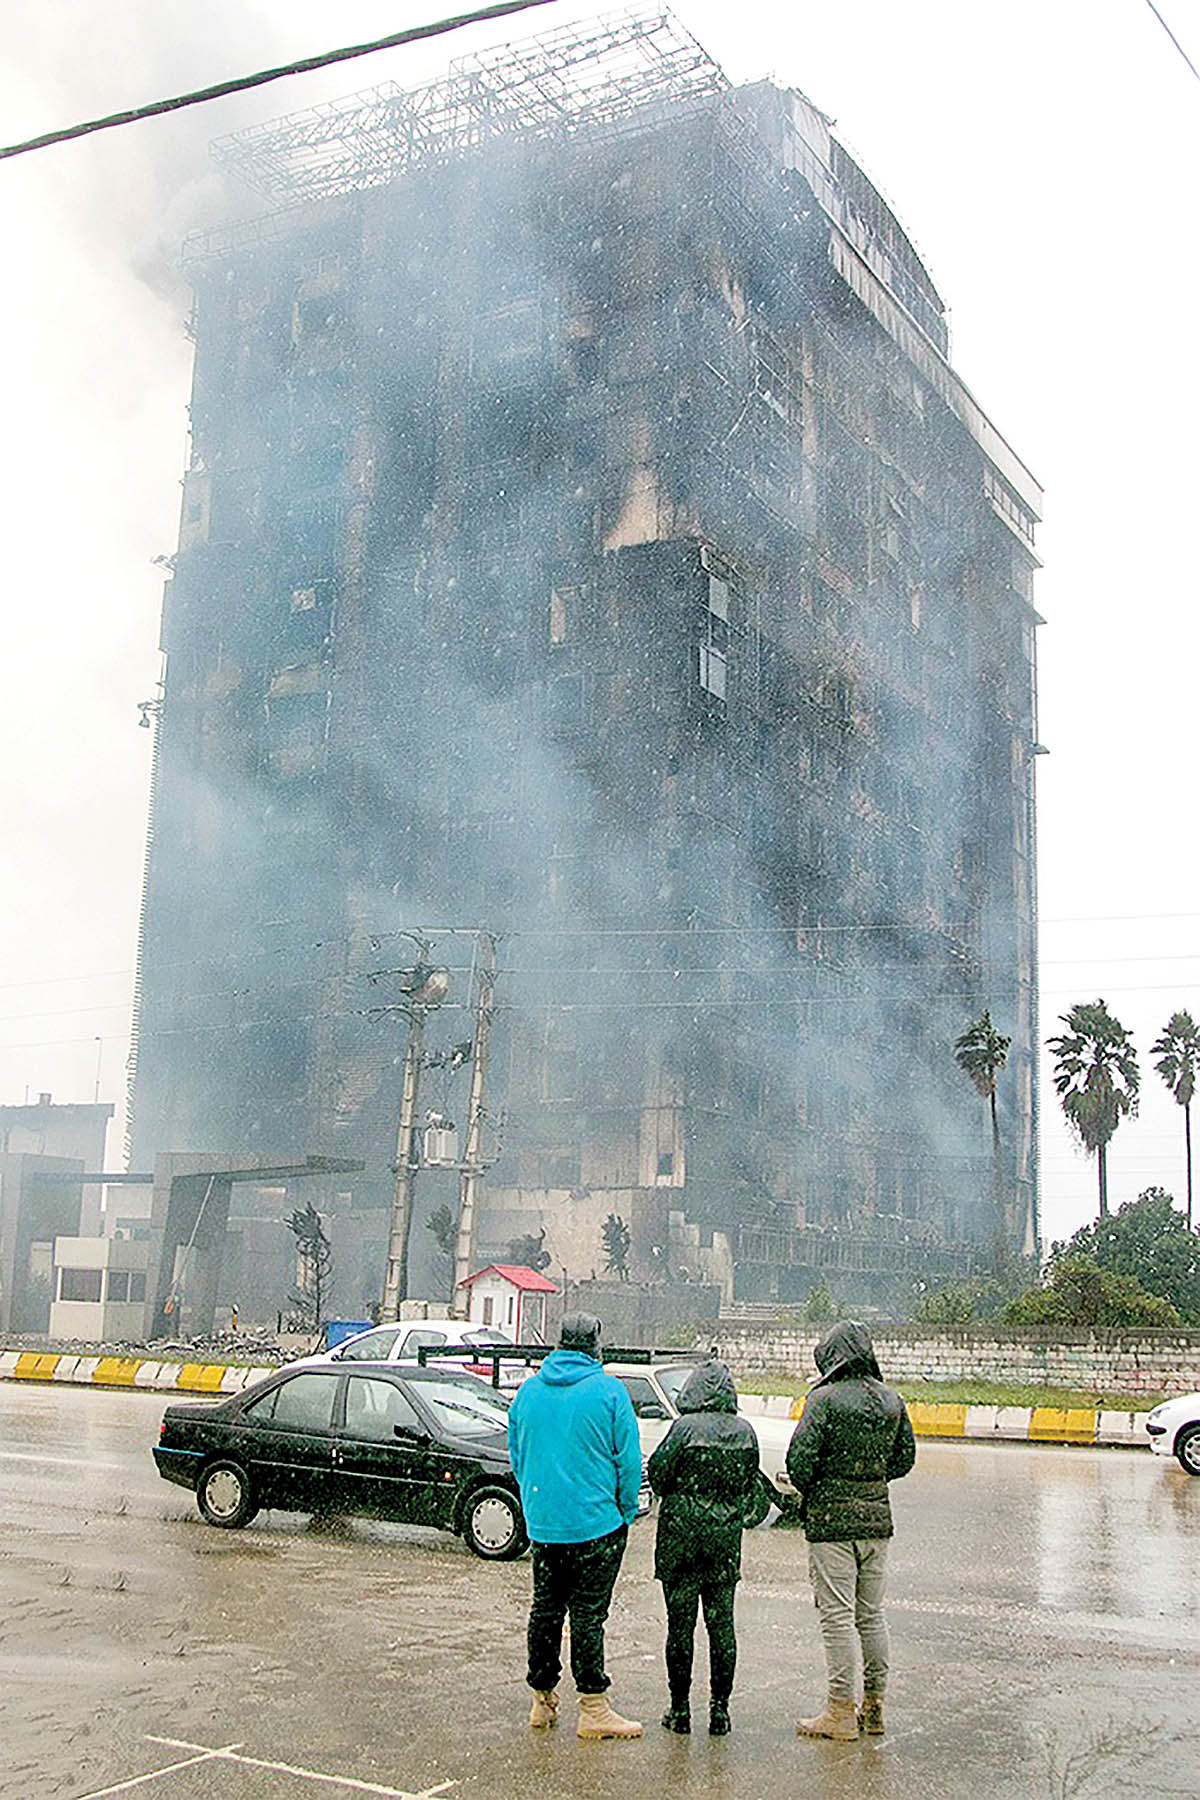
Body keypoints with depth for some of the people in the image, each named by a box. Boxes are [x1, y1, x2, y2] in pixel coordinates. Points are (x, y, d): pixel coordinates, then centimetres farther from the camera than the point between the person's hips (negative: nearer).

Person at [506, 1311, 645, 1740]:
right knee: (588, 1613, -1)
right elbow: (628, 1459, -7)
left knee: (545, 1608, 13)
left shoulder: (529, 1390, 5)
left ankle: (543, 1700, 22)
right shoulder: (608, 1390, -9)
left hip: (542, 1523, 5)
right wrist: (627, 1512, 5)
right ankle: (593, 1708, 3)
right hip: (596, 1522, -4)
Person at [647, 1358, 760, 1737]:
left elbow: (658, 1475, -8)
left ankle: (680, 1707, 10)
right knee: (722, 1623, 9)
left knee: (680, 1624, 4)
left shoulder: (686, 1427, -14)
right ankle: (720, 1708, 12)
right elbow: (750, 1485, 8)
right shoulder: (745, 1432, -1)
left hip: (681, 1538, -4)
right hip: (726, 1539, 4)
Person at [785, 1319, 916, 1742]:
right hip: (877, 1518, 6)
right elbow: (905, 1459, 12)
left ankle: (841, 1711, 1)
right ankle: (874, 1706, 20)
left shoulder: (825, 1399, -13)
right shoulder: (891, 1401, 6)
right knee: (871, 1614, 14)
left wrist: (808, 1490, 3)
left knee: (837, 1615, -2)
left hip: (832, 1520, -6)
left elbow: (801, 1457, -16)